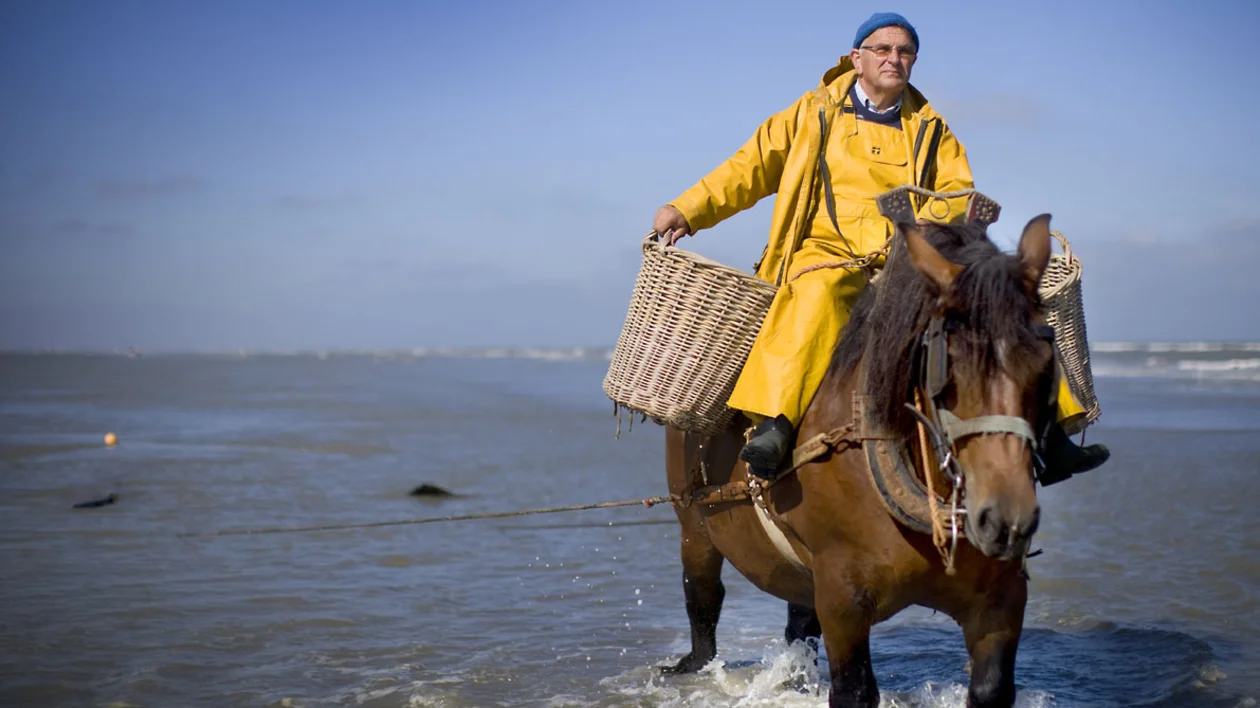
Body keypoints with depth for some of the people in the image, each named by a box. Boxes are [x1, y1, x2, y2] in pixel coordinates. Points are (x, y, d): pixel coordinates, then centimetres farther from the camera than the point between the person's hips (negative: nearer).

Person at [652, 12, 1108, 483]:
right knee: (818, 294, -39)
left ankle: (1048, 441, -14)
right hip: (829, 251, -3)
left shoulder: (931, 131, 21)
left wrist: (923, 226, -14)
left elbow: (959, 193, 8)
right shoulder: (814, 114, 15)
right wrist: (688, 210, 4)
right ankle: (774, 427, -49)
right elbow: (753, 166, 14)